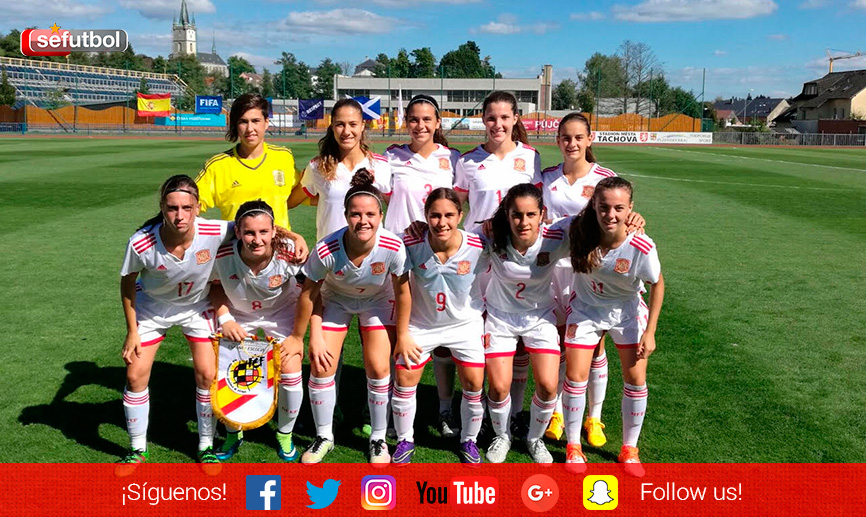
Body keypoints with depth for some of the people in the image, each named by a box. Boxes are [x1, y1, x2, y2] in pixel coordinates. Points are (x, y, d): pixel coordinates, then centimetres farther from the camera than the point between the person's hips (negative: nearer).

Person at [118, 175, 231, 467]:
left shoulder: (214, 233, -34)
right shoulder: (141, 243, -33)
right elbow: (128, 283, -13)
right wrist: (132, 332, -8)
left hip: (197, 306, 0)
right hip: (151, 308, 0)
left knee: (207, 375, -4)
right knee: (135, 376, -1)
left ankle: (206, 446, 18)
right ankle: (137, 450, 21)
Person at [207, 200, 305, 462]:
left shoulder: (290, 254, -33)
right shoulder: (222, 255, -30)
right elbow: (216, 286, -5)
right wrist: (225, 319, -17)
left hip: (282, 314, -1)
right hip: (238, 316, 1)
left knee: (291, 373, -13)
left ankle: (285, 435, 17)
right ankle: (233, 433, 24)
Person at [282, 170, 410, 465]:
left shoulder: (392, 247, -35)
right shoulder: (326, 250, -36)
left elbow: (402, 292, -17)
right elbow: (308, 293, -18)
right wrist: (298, 337, -8)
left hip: (377, 301, 0)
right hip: (335, 300, 0)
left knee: (378, 368, -7)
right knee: (321, 366, -5)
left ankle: (378, 439, 15)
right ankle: (324, 437, 18)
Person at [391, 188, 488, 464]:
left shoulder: (478, 247, -23)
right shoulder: (411, 244, -23)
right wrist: (402, 335, -8)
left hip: (466, 324, 0)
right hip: (421, 324, 0)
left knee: (474, 385, 3)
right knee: (404, 381, 2)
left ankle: (469, 441, 29)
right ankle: (405, 440, 27)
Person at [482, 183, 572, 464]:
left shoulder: (556, 238, -26)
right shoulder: (493, 238, -27)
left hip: (539, 316, 1)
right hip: (499, 315, -1)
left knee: (548, 386, -6)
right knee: (499, 387, -3)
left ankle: (535, 439, 25)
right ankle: (502, 437, 30)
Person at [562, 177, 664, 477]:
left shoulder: (642, 248, -31)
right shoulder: (580, 233, -29)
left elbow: (657, 285, -13)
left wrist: (650, 332, -11)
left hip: (627, 312, 0)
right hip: (585, 309, 1)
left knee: (636, 380, 2)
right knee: (575, 378, 0)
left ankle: (629, 449, 23)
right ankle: (573, 446, 20)